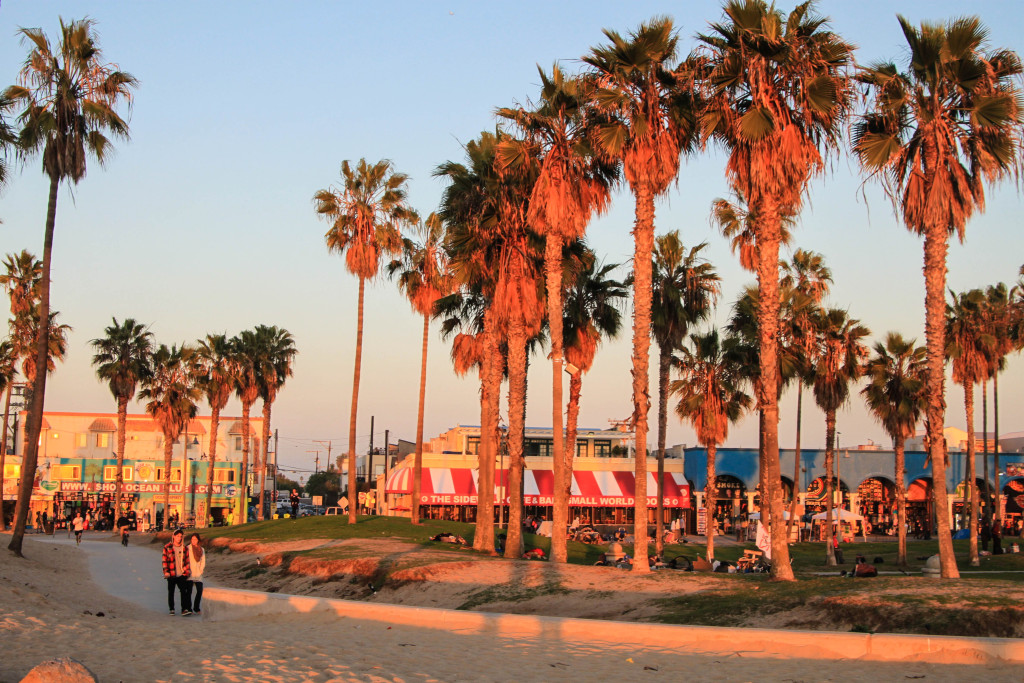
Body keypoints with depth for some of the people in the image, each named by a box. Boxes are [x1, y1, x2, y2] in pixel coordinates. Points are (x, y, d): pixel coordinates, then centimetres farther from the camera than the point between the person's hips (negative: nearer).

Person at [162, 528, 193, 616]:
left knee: (183, 591, -8)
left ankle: (184, 609, -10)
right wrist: (166, 572, -10)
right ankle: (171, 609, 20)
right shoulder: (167, 547, -2)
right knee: (171, 592, 9)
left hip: (182, 574, 1)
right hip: (171, 575, -1)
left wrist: (187, 571, 8)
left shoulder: (184, 548, 8)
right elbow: (164, 560, -3)